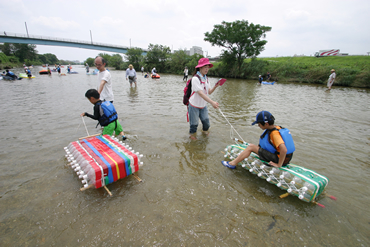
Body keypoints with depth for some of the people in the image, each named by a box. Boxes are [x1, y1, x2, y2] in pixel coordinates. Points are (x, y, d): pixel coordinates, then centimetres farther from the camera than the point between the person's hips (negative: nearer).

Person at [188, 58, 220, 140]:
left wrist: (215, 87, -16)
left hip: (203, 105, 7)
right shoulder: (195, 78, -20)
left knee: (206, 121, 12)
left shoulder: (206, 78, 5)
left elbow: (209, 92, 3)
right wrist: (212, 102, -38)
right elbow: (200, 93, -30)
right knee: (194, 123, 7)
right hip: (194, 105, -6)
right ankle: (192, 134, 34)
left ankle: (205, 130, 42)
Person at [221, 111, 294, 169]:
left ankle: (233, 164, 1)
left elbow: (284, 150, -36)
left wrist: (279, 164, -24)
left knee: (251, 147, -9)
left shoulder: (274, 133, -26)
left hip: (279, 159, -10)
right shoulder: (276, 127, 4)